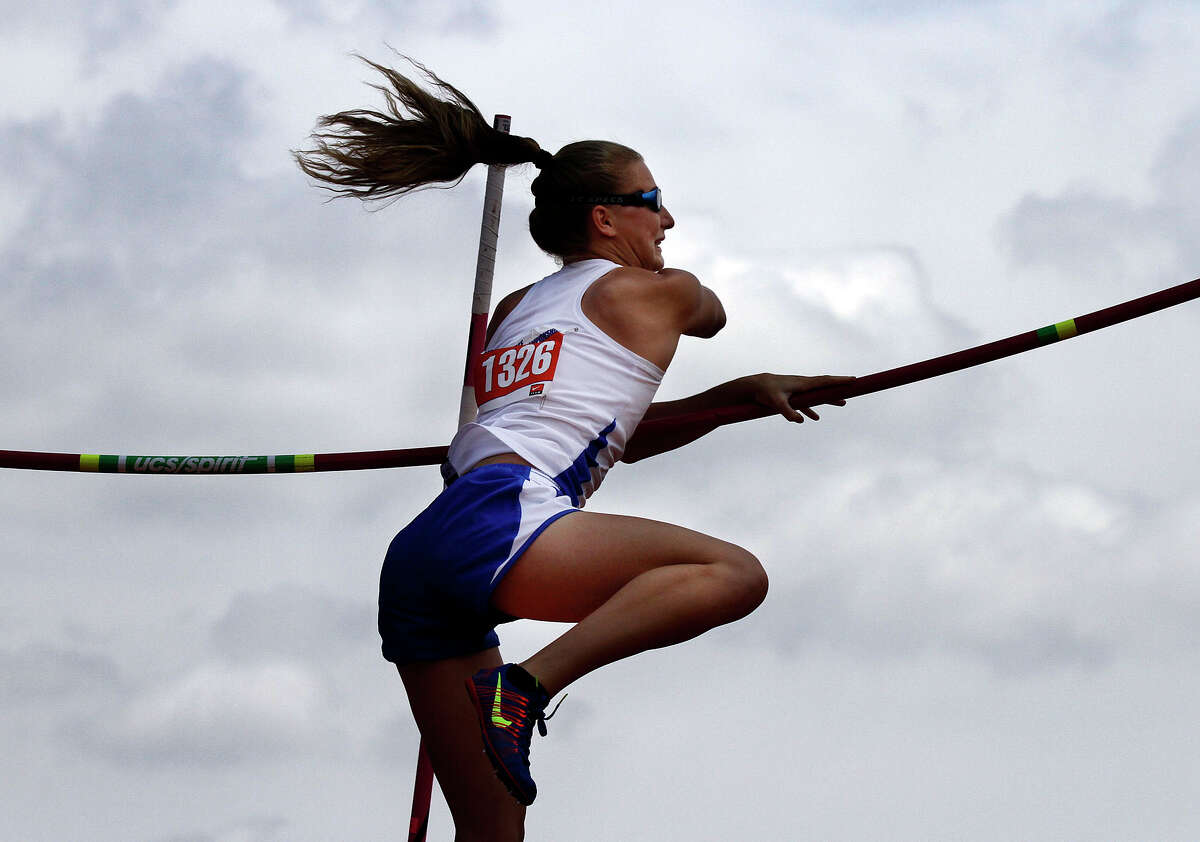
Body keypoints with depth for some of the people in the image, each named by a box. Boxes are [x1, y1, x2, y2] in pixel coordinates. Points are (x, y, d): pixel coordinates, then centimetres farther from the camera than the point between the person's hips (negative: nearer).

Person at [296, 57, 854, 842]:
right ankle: (531, 683, -30)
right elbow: (711, 317, 38)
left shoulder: (514, 310, 33)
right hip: (499, 519, -8)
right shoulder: (657, 292, 13)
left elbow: (624, 436, 41)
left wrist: (747, 392, 43)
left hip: (414, 566, 8)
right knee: (733, 573, -17)